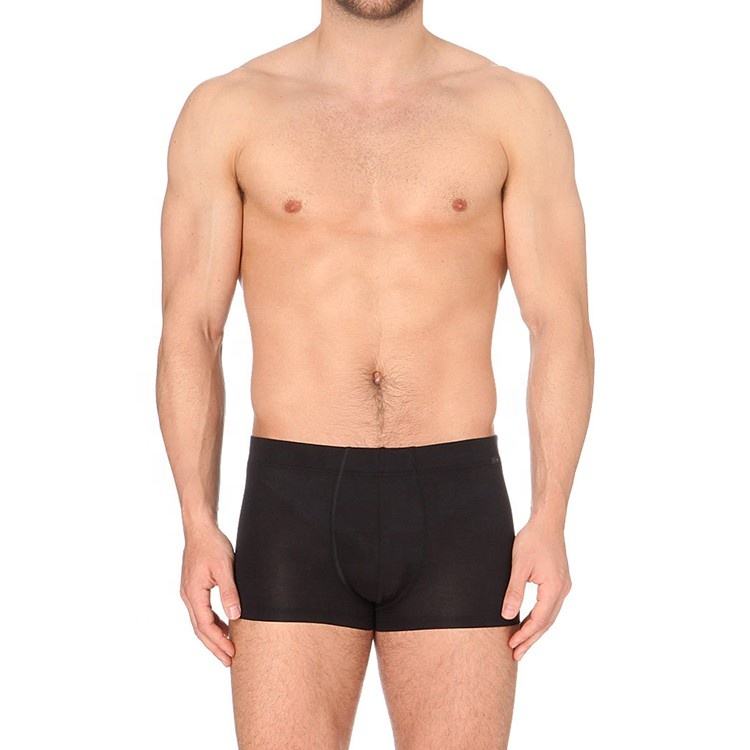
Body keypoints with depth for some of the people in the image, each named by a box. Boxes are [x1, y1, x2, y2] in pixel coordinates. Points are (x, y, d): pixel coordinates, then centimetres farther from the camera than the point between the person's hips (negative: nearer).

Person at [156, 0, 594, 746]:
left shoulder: (515, 107, 4)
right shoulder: (224, 110, 4)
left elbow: (562, 329, -1)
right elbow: (189, 333, 1)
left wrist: (551, 522, -10)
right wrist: (197, 528, -7)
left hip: (455, 515, 1)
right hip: (295, 514, 0)